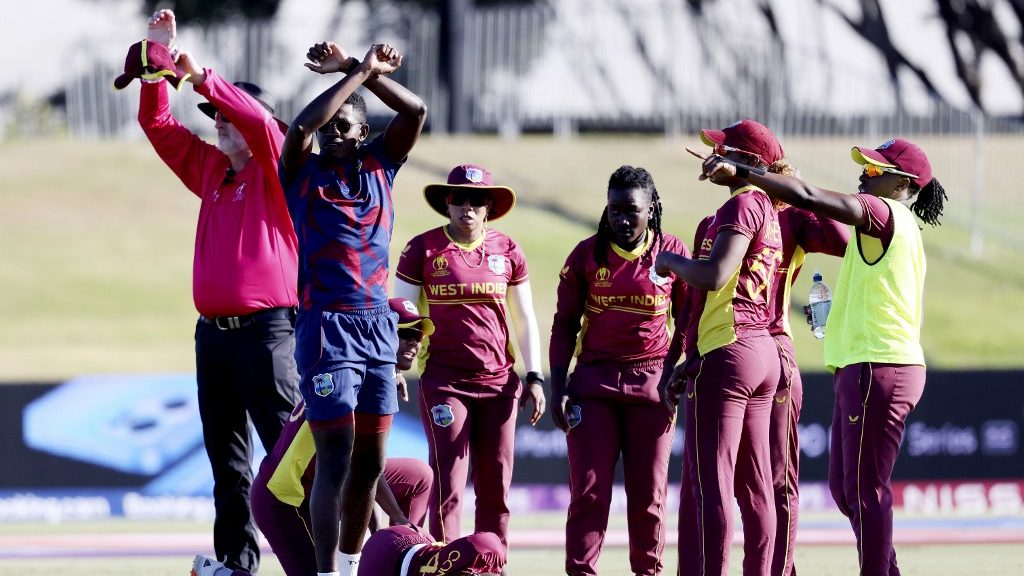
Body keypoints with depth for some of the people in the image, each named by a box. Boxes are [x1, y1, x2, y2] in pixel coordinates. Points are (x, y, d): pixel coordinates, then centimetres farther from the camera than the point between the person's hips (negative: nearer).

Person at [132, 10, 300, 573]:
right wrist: (158, 58, 6)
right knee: (227, 460, 9)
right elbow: (157, 124, 16)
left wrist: (200, 76, -20)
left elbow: (259, 120, -21)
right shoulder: (212, 170, 16)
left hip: (265, 329, -8)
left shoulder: (274, 171, -2)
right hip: (213, 331, 8)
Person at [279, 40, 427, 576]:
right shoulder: (304, 173, 0)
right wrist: (358, 75, -16)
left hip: (378, 327, 5)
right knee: (335, 460, -9)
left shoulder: (378, 165, 10)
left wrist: (361, 72, -8)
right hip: (326, 329, -5)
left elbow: (416, 111, 0)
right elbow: (302, 126, -20)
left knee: (369, 461, 9)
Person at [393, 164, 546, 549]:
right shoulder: (423, 249, -2)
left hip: (498, 382, 3)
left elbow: (524, 319, 12)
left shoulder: (507, 252, 6)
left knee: (496, 487, 5)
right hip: (444, 382, -3)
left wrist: (534, 379, 8)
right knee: (448, 486, -7)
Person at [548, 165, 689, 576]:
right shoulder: (587, 255, 1)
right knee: (589, 488, -4)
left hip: (652, 383, 0)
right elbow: (564, 325, 6)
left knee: (648, 492, 3)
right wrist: (558, 388, -1)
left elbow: (687, 325, 8)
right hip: (594, 382, 0)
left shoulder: (674, 254, 1)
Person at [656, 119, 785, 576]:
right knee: (754, 484, 9)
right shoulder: (769, 210, 17)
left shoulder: (743, 204, -11)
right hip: (763, 352, 10)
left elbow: (714, 276, -24)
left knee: (711, 484, -9)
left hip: (728, 354, -10)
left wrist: (670, 261, -5)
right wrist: (694, 362, 23)